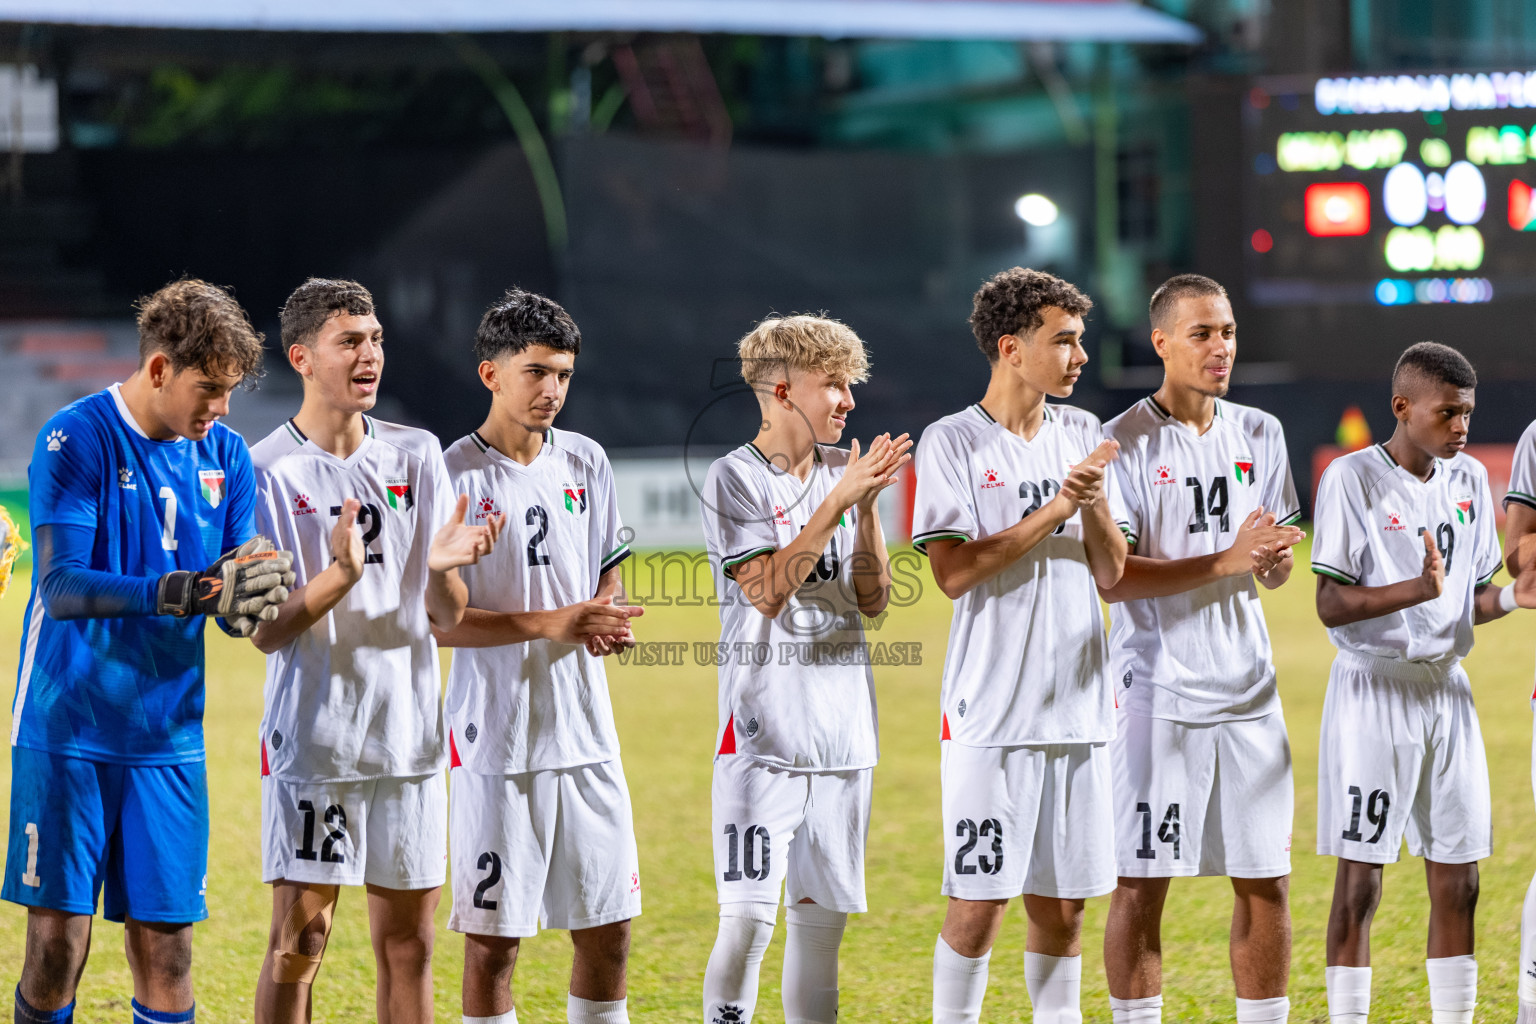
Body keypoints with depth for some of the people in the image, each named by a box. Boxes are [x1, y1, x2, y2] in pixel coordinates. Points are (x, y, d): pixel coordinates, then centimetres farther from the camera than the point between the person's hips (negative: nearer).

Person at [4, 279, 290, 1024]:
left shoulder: (226, 457, 7)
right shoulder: (75, 439, -9)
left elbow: (231, 600, 9)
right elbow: (60, 586, -18)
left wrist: (248, 585, -16)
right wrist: (186, 590, -30)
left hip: (168, 734, 4)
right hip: (67, 731, -4)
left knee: (164, 941, 1)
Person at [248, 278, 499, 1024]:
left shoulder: (417, 455, 7)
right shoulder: (267, 471, -6)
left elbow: (447, 619, 6)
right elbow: (266, 632, -10)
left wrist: (442, 566, -17)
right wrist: (341, 574, -26)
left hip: (408, 732, 4)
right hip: (312, 733, -4)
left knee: (409, 940, 8)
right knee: (299, 940, -4)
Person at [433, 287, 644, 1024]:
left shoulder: (586, 462, 9)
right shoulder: (454, 478, -9)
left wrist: (605, 618, -2)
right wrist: (553, 624, -20)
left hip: (586, 734, 6)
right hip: (496, 737, -6)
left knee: (608, 928, 9)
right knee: (493, 939, -1)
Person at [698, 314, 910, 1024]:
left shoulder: (845, 470, 10)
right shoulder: (735, 478, -6)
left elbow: (872, 600, 7)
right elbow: (767, 591, -16)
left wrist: (869, 505, -5)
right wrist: (840, 501, -17)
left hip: (842, 726, 5)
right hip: (764, 726, -5)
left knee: (822, 913, 9)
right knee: (749, 916, -11)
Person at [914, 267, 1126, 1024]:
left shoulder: (1083, 436, 10)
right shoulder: (952, 443, -4)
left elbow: (1111, 573, 8)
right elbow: (953, 572, -14)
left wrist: (1094, 506, -11)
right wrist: (1054, 510, -16)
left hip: (1077, 706, 5)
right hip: (991, 712, -4)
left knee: (1061, 905, 8)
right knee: (978, 901, -4)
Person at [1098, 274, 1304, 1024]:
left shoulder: (1260, 435, 10)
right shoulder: (1124, 443, -6)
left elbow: (1275, 574, 12)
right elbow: (1111, 578, -13)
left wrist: (1275, 555, -12)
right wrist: (1226, 560, -21)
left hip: (1248, 689, 5)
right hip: (1158, 690, -5)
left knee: (1266, 881, 7)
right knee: (1141, 884, -2)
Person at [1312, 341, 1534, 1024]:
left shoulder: (1469, 480, 9)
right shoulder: (1352, 479, -9)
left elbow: (1477, 598, 15)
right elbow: (1331, 605, -15)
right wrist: (1418, 589, -30)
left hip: (1447, 690, 6)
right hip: (1373, 691, -6)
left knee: (1457, 882, 6)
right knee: (1361, 878, -4)